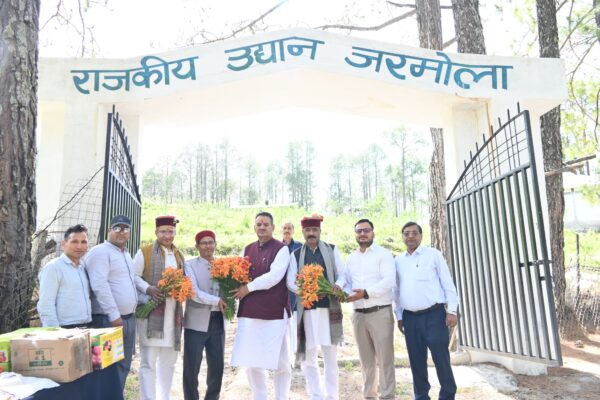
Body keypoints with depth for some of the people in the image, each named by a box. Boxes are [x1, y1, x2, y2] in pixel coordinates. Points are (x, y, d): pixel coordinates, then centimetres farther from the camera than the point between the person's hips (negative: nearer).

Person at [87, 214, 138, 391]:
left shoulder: (126, 254, 17)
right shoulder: (100, 252, -10)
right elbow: (99, 285, -20)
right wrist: (114, 315, -21)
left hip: (129, 318, 8)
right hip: (108, 319, -8)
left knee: (123, 365, 13)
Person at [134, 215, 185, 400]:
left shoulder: (179, 255, 16)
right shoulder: (144, 252, -1)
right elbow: (134, 277, -4)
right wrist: (148, 289, -20)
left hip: (173, 314, 6)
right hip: (150, 312, -6)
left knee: (168, 361, 13)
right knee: (148, 361, -3)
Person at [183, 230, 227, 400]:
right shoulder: (190, 265, -3)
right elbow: (193, 292, -14)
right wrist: (217, 301, -17)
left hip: (218, 322, 4)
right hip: (197, 322, -4)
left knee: (217, 366, 12)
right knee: (191, 367, 4)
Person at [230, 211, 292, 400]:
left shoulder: (281, 249, -5)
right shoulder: (248, 249, 13)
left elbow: (274, 276, -16)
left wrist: (249, 288, -14)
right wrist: (237, 289, -6)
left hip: (275, 311, -5)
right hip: (249, 311, 5)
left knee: (280, 360, 5)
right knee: (251, 360, 10)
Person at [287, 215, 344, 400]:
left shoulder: (332, 250, 8)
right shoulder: (295, 255, 9)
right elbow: (291, 281, 0)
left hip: (329, 307, -1)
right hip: (307, 309, 1)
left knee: (330, 356, 5)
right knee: (307, 356, 8)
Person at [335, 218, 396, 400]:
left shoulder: (384, 254, -2)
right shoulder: (351, 258, 15)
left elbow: (389, 281, -14)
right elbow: (344, 278, 10)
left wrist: (366, 293, -23)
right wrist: (339, 287, -13)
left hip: (380, 312, -5)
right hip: (358, 314, 5)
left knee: (384, 359, -1)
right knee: (366, 359, 14)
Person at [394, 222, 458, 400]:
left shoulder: (433, 254, 1)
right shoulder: (398, 260, 11)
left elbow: (447, 283, -1)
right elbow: (397, 290, 13)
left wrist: (452, 310, -7)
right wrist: (399, 316, 11)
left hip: (434, 314, -3)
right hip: (410, 317, 4)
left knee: (441, 358, -1)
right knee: (416, 360, 10)